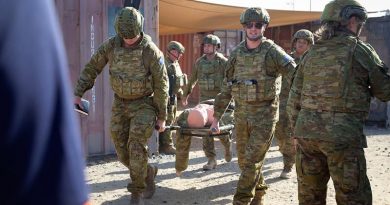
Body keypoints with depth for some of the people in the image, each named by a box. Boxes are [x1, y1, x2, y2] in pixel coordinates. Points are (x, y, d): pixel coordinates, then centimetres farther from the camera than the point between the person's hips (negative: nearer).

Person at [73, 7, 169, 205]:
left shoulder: (151, 51, -19)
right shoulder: (110, 45, -8)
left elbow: (161, 85, -13)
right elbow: (91, 68, 3)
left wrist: (162, 116, -9)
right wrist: (77, 94, -3)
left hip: (144, 104, -4)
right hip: (121, 104, 4)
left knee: (136, 147, -15)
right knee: (122, 151, 3)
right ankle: (148, 172, 29)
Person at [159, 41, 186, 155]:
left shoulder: (175, 64, 17)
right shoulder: (164, 64, -14)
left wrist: (181, 94, 25)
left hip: (173, 97, 10)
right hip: (167, 97, -10)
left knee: (171, 121, 15)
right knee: (167, 121, -8)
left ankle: (164, 145, 23)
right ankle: (167, 146, -3)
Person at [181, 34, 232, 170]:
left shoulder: (223, 61, -5)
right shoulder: (200, 62, 7)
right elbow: (192, 79, 18)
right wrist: (185, 95, 23)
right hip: (204, 99, 3)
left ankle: (227, 145, 33)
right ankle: (211, 160, 2)